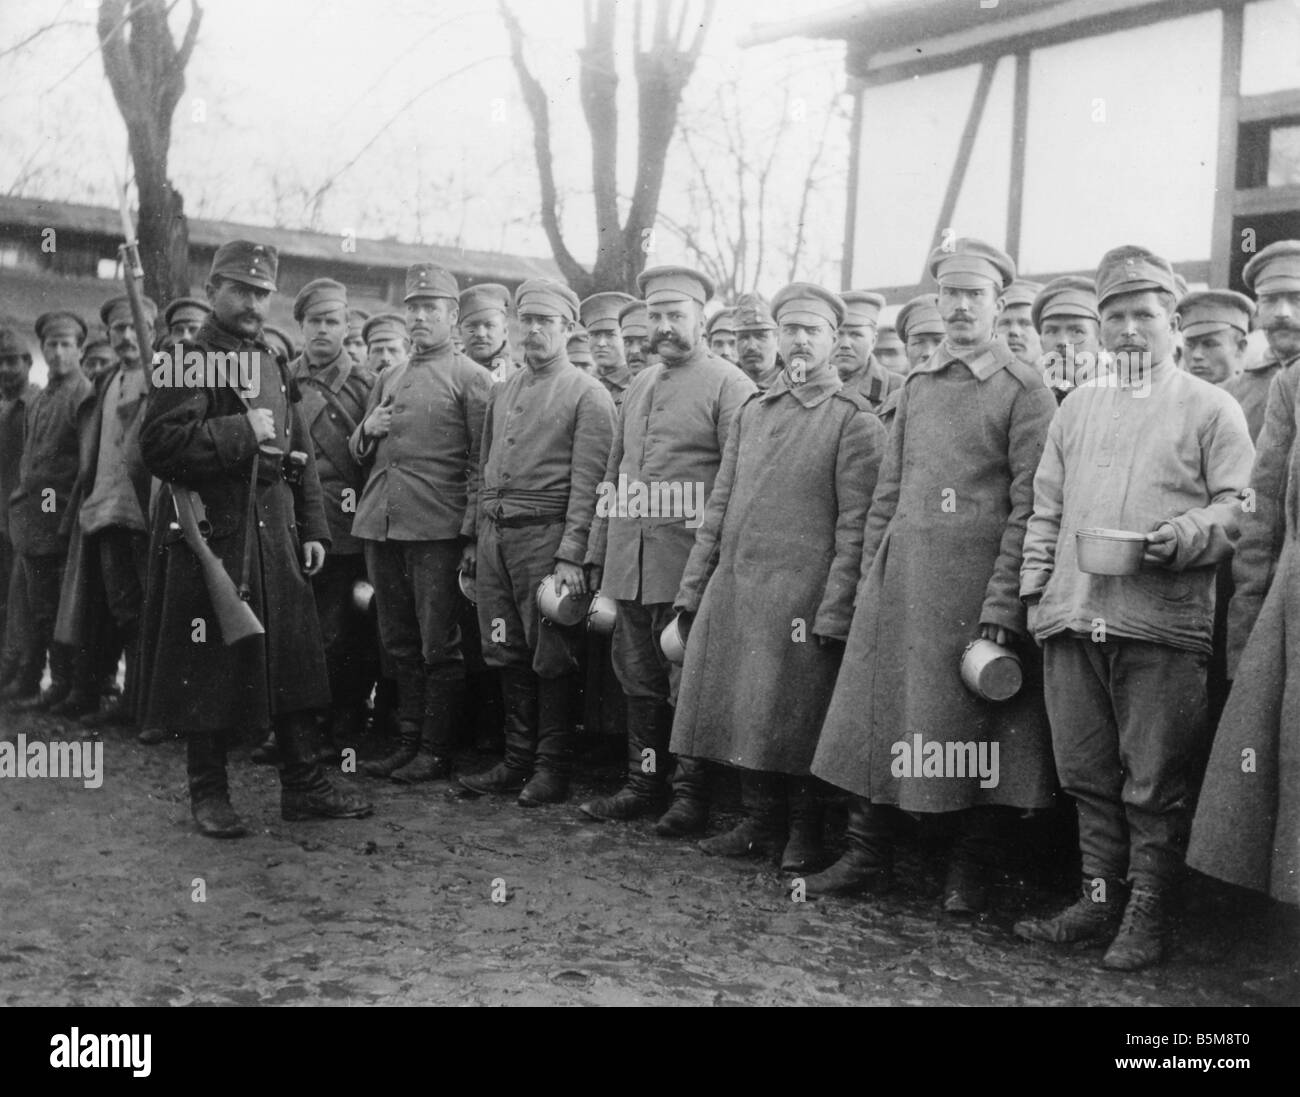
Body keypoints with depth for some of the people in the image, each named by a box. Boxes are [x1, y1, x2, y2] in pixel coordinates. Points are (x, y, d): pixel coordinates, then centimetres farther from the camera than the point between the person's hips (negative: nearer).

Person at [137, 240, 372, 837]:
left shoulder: (275, 365, 16)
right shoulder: (188, 361, -5)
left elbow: (301, 455, 19)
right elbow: (159, 444, -18)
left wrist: (313, 530, 12)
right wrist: (241, 431, -18)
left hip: (277, 536, 6)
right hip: (208, 536, -6)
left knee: (294, 660, 8)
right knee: (209, 668, 1)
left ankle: (303, 785, 18)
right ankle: (208, 793, 14)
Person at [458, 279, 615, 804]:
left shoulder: (588, 394, -3)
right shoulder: (501, 392, 18)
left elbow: (586, 483, -10)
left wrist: (571, 554, -17)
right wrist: (476, 539, 15)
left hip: (547, 534, -6)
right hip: (494, 535, 6)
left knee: (549, 657, -2)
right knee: (507, 655, 8)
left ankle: (553, 769, 8)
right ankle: (517, 760, 18)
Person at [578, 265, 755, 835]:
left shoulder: (729, 386, -5)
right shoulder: (640, 385, 17)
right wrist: (597, 552, 15)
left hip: (689, 565, -7)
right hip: (629, 563, 7)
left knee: (690, 685, 1)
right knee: (639, 679, 14)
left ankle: (693, 795, 12)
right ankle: (642, 784, 25)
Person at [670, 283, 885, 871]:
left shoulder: (854, 419, -3)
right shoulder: (752, 410, 16)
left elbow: (855, 526, -9)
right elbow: (719, 504, 16)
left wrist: (834, 612, -14)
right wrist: (692, 588, 11)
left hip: (800, 597, -6)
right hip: (732, 589, 6)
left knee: (797, 726, 0)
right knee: (744, 714, 10)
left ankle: (807, 835, 15)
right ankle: (761, 823, 25)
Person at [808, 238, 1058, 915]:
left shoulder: (1024, 389, -2)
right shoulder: (916, 385, 14)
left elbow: (1028, 507, -8)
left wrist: (1001, 606, -14)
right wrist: (870, 576, 10)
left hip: (975, 580, -5)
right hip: (899, 575, 5)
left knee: (972, 727, 2)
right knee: (877, 711, 7)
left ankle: (969, 875, 17)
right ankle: (867, 856, 20)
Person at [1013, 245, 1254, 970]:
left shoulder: (1211, 408, 5)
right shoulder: (1078, 406, 18)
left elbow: (1240, 507, -1)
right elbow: (1047, 508, 18)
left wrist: (1185, 537, -19)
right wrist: (1035, 591, 10)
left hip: (1163, 625, -4)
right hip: (1072, 621, 5)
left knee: (1155, 785, 0)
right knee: (1088, 775, 11)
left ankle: (1147, 920, 13)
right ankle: (1100, 901, 23)